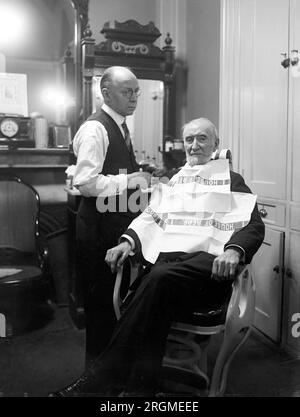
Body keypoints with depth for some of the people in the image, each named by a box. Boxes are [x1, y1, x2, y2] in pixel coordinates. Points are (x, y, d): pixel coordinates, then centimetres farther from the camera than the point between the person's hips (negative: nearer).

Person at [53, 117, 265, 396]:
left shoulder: (232, 181, 18)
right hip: (166, 256, 3)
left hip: (208, 260, -3)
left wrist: (234, 250, -16)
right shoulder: (170, 181, 29)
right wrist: (128, 241, -3)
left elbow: (254, 225, 6)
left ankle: (103, 377, -26)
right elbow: (149, 217, 19)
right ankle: (137, 387, -26)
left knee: (160, 278, -34)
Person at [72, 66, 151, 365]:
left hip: (120, 220, 10)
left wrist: (138, 177, 9)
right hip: (100, 225, -9)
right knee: (101, 296, 4)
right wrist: (128, 180, -21)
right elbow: (84, 182, -25)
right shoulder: (95, 129, -16)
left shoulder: (120, 126, 14)